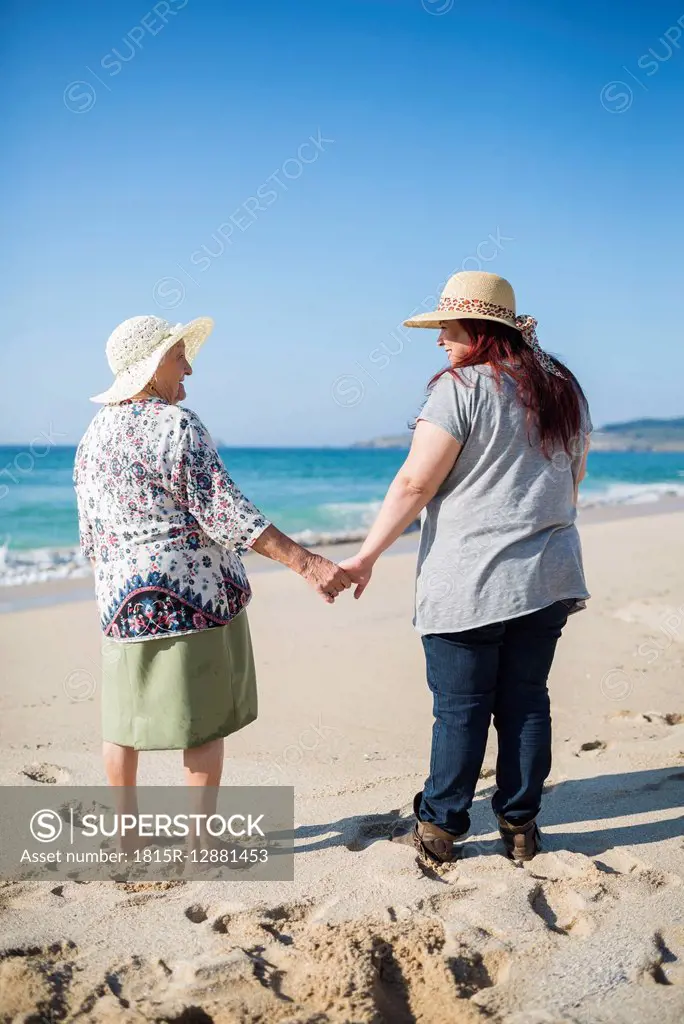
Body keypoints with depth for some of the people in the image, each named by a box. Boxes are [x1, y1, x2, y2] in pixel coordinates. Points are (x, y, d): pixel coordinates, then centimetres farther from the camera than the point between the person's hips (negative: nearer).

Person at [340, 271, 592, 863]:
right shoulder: (563, 389, 11)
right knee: (526, 702, 12)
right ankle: (520, 826, 21)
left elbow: (415, 484, -15)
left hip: (468, 581, -6)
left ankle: (441, 827, 16)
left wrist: (367, 557, -9)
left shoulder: (460, 388, -12)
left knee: (460, 709, 4)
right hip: (548, 578, 6)